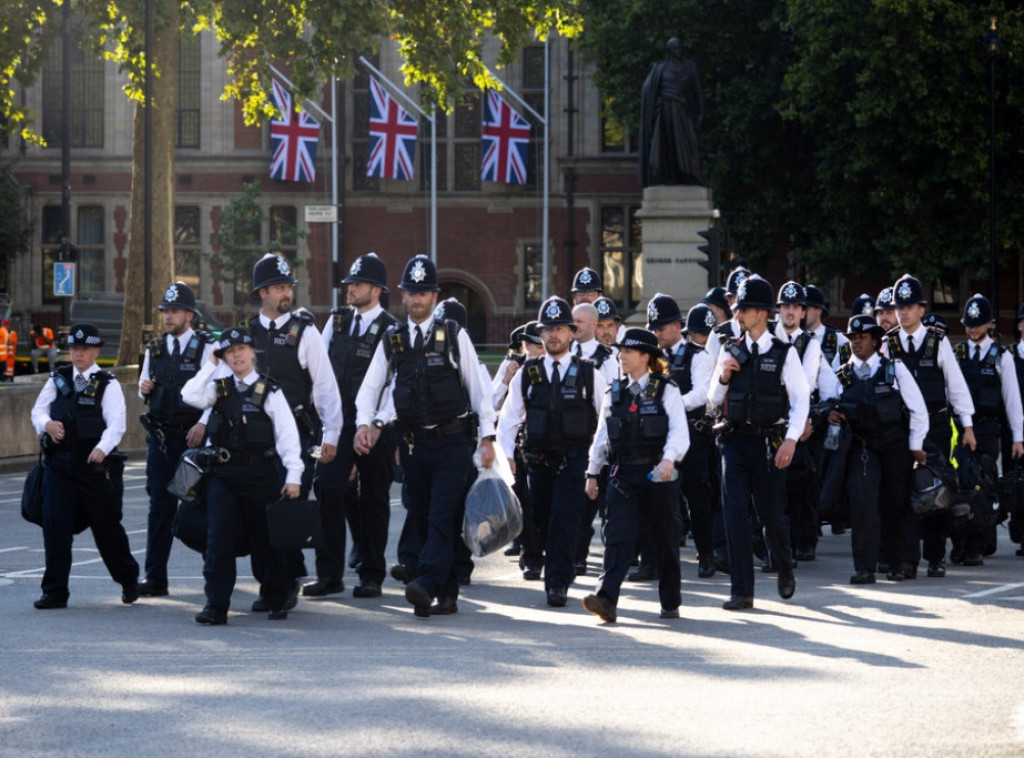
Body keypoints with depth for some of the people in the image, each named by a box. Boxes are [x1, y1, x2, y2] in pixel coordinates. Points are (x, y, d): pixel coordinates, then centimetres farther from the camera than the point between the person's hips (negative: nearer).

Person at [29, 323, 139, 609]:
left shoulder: (107, 384, -2)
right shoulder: (58, 379, 10)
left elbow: (116, 424, -11)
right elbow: (38, 411, 9)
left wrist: (103, 448, -30)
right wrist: (47, 423, -15)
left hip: (96, 466, -3)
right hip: (60, 464, 3)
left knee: (107, 527, 7)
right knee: (55, 526, -5)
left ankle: (129, 581, 29)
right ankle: (55, 592, 1)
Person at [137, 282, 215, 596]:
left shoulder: (206, 348, -3)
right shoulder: (154, 350, 11)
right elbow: (145, 393, 20)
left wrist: (203, 424, -21)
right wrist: (143, 390, -3)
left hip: (194, 437, -3)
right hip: (160, 437, 3)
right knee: (160, 506, -1)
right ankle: (154, 577, -2)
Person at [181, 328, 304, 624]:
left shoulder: (269, 391, 0)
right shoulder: (219, 386, 9)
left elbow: (287, 434, -4)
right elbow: (191, 397, -8)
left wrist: (293, 475, -11)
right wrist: (211, 366, -1)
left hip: (261, 474, -2)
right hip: (223, 473, 2)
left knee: (266, 539, 7)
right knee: (219, 538, -6)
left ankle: (277, 600, 23)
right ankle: (216, 605, -6)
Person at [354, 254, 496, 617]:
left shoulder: (454, 335, 0)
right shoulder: (392, 340, 9)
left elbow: (478, 386, 0)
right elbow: (370, 388, 10)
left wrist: (487, 438, -4)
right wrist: (364, 423, -9)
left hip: (453, 441, -4)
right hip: (413, 443, 4)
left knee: (443, 516, -16)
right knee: (423, 519, 4)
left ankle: (427, 584, -28)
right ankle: (446, 596, 9)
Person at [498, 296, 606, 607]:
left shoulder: (588, 373, 1)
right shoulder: (527, 374, 6)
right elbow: (509, 417, 9)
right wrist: (506, 454, -2)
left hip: (575, 460, -3)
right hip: (538, 461, 3)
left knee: (565, 520, -14)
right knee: (542, 520, 9)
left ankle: (557, 583, -13)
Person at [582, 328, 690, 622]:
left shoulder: (666, 391, -1)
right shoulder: (615, 392, 12)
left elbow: (679, 432, -11)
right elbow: (602, 434, 17)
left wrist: (669, 458, -28)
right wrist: (592, 472, 15)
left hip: (658, 476, -3)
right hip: (623, 475, 3)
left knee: (665, 540, 8)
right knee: (617, 537, -12)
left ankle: (670, 603, 22)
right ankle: (606, 600, -25)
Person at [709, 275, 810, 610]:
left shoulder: (784, 353, -4)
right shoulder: (730, 351, 6)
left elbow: (801, 399, -4)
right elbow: (714, 399, 12)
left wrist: (791, 439, -14)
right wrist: (724, 376, -8)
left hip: (768, 441, -3)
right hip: (735, 441, 3)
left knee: (772, 514, 8)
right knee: (735, 515, -5)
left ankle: (785, 570, 37)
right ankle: (741, 591, -2)